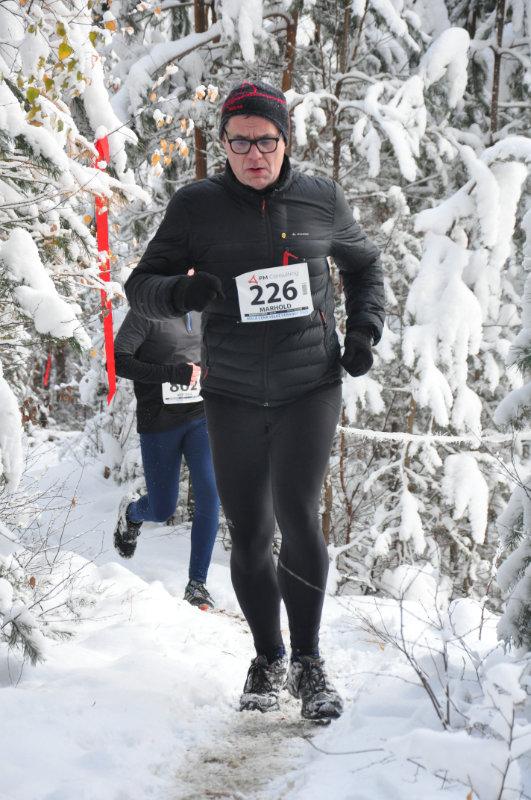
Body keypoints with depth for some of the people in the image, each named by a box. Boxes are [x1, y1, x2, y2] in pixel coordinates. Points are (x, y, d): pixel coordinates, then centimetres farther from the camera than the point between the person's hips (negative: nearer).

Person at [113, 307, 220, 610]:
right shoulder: (146, 312, -9)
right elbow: (119, 361, -18)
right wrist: (175, 373, -24)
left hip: (201, 416, 3)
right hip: (159, 423, -3)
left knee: (209, 495, -14)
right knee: (162, 510, 8)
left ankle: (197, 583, -4)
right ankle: (132, 511, 46)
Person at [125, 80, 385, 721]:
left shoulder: (322, 199, 2)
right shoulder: (197, 206, 0)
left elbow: (364, 264, 20)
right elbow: (140, 286, 2)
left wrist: (364, 329, 5)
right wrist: (181, 291, -21)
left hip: (311, 385, -1)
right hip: (233, 395, 1)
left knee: (297, 516, -15)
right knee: (248, 534, 4)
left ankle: (308, 660, 1)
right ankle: (268, 661, 23)